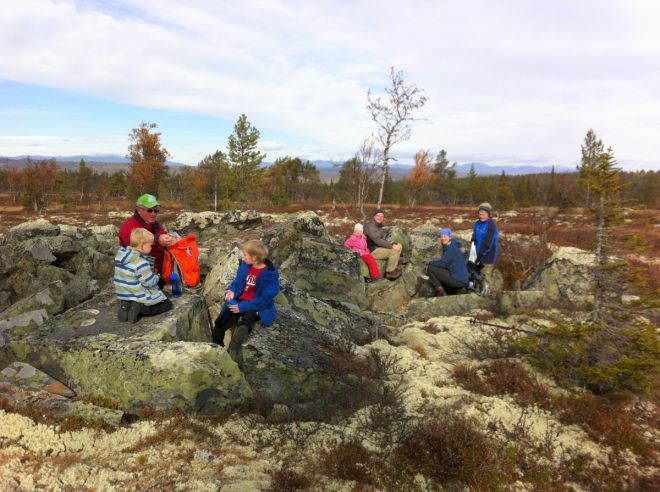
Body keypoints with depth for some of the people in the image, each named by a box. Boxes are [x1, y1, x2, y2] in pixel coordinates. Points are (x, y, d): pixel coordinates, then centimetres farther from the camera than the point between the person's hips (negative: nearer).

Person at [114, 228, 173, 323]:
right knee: (167, 303, 3)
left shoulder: (121, 255, 1)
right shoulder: (141, 263, -24)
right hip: (138, 297, -8)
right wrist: (157, 276, 1)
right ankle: (140, 308, -12)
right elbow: (150, 282, -22)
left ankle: (125, 306, 7)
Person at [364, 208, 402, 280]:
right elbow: (377, 240, -27)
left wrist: (392, 244, 2)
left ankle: (394, 268, 7)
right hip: (372, 251, -10)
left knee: (398, 247, 5)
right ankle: (389, 272, -7)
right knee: (394, 251, -22)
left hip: (378, 247, 10)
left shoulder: (379, 225, 12)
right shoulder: (370, 226, -19)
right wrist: (392, 246, -25)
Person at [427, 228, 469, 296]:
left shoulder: (452, 248, -10)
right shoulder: (447, 248, 19)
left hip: (457, 279, -10)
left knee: (430, 269, -12)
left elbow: (443, 263, -19)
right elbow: (446, 264, 17)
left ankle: (441, 291, -14)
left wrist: (430, 263, -4)